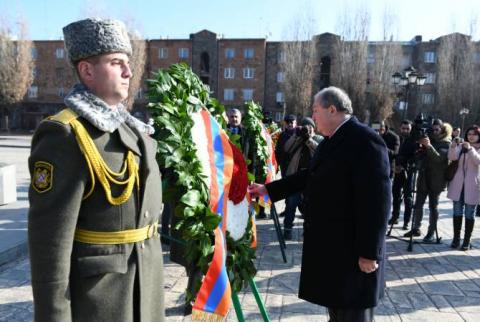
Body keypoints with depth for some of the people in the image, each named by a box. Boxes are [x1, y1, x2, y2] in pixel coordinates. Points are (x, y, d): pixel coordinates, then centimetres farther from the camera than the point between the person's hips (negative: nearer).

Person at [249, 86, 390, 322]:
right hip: (328, 245, 9)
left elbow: (376, 200, -23)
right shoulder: (330, 141, 11)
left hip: (351, 249, -9)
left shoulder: (365, 141, -19)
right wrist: (268, 189, 16)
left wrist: (369, 252, -21)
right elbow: (310, 176, 17)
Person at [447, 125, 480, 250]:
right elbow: (452, 157, -9)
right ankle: (456, 238, 15)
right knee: (457, 212, 6)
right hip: (458, 184, 2)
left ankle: (467, 241, 10)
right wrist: (453, 146, -27)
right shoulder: (461, 146, 8)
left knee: (469, 214, 3)